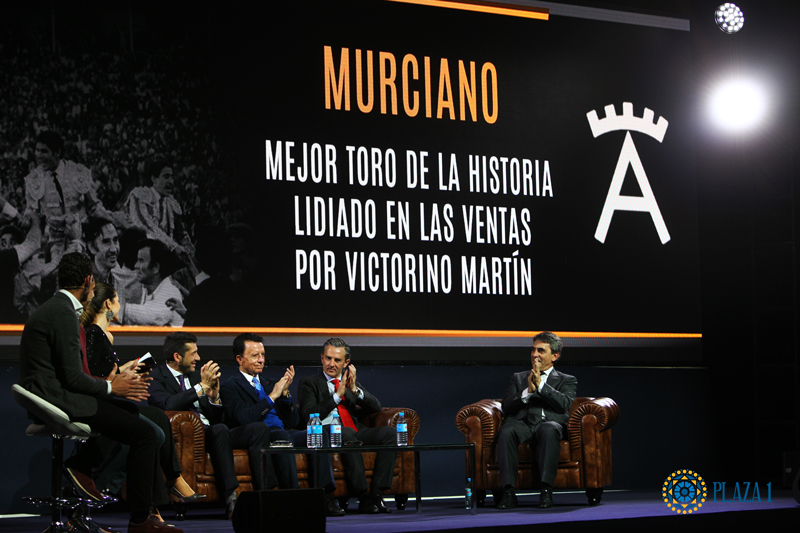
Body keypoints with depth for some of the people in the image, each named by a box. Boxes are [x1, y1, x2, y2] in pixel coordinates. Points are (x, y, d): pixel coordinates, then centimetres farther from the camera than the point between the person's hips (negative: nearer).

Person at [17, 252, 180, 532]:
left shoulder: (53, 308, 15)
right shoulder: (64, 314, -17)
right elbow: (73, 377, -19)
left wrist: (112, 381, 12)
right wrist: (111, 387, -5)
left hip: (47, 394, 11)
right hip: (57, 400, -11)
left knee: (129, 409, 25)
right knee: (145, 433, -13)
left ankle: (80, 466, 18)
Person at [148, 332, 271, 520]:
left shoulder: (194, 376, 25)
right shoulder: (156, 377, 2)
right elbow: (168, 405, -22)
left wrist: (214, 397, 2)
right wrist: (202, 386, -17)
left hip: (211, 434, 8)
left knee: (258, 428, -13)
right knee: (220, 430, -37)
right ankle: (231, 500, -44)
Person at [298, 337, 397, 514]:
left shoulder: (352, 383, 26)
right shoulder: (309, 383, 13)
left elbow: (376, 407, 13)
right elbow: (308, 414, -4)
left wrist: (355, 390, -3)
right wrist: (338, 395, -9)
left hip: (357, 432, 5)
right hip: (327, 432, -5)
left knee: (389, 432, -23)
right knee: (347, 433, -39)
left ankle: (377, 492, -29)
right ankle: (363, 497, -40)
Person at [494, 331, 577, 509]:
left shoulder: (567, 380, 23)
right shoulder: (518, 378, 30)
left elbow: (565, 404, 1)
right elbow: (507, 406, 14)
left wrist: (541, 385, -3)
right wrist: (528, 391, -1)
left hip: (549, 422, -2)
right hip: (522, 422, 2)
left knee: (549, 430, -40)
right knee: (506, 432, -36)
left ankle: (546, 490, -42)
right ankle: (508, 491, -38)